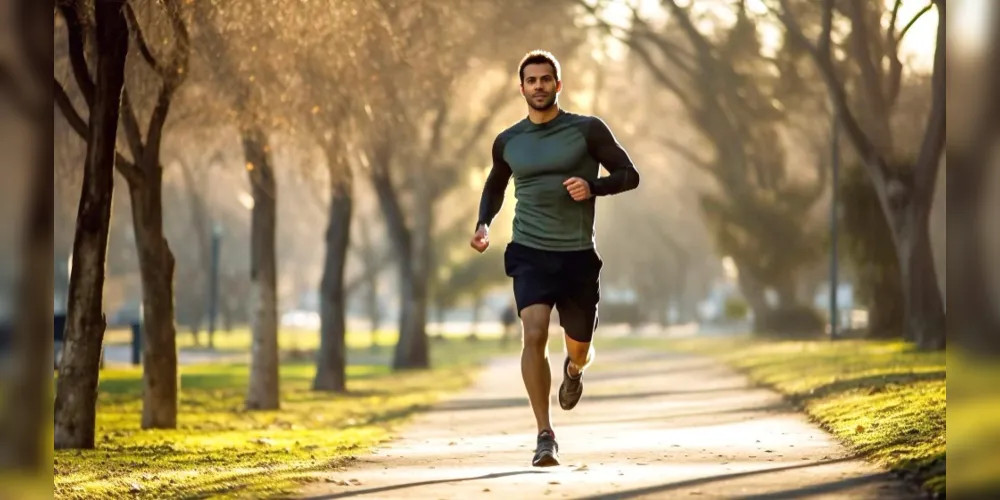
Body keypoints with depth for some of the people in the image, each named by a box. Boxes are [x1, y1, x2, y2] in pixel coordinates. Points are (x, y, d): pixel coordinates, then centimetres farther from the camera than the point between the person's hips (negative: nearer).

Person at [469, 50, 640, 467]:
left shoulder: (587, 130, -3)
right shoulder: (508, 142, 6)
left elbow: (629, 175, 0)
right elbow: (495, 186, 25)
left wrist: (593, 187, -19)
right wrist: (483, 224, 7)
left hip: (578, 255, 0)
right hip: (529, 253, 0)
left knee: (579, 347, 11)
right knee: (534, 334, -21)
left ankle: (573, 369, 52)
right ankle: (545, 436, -16)